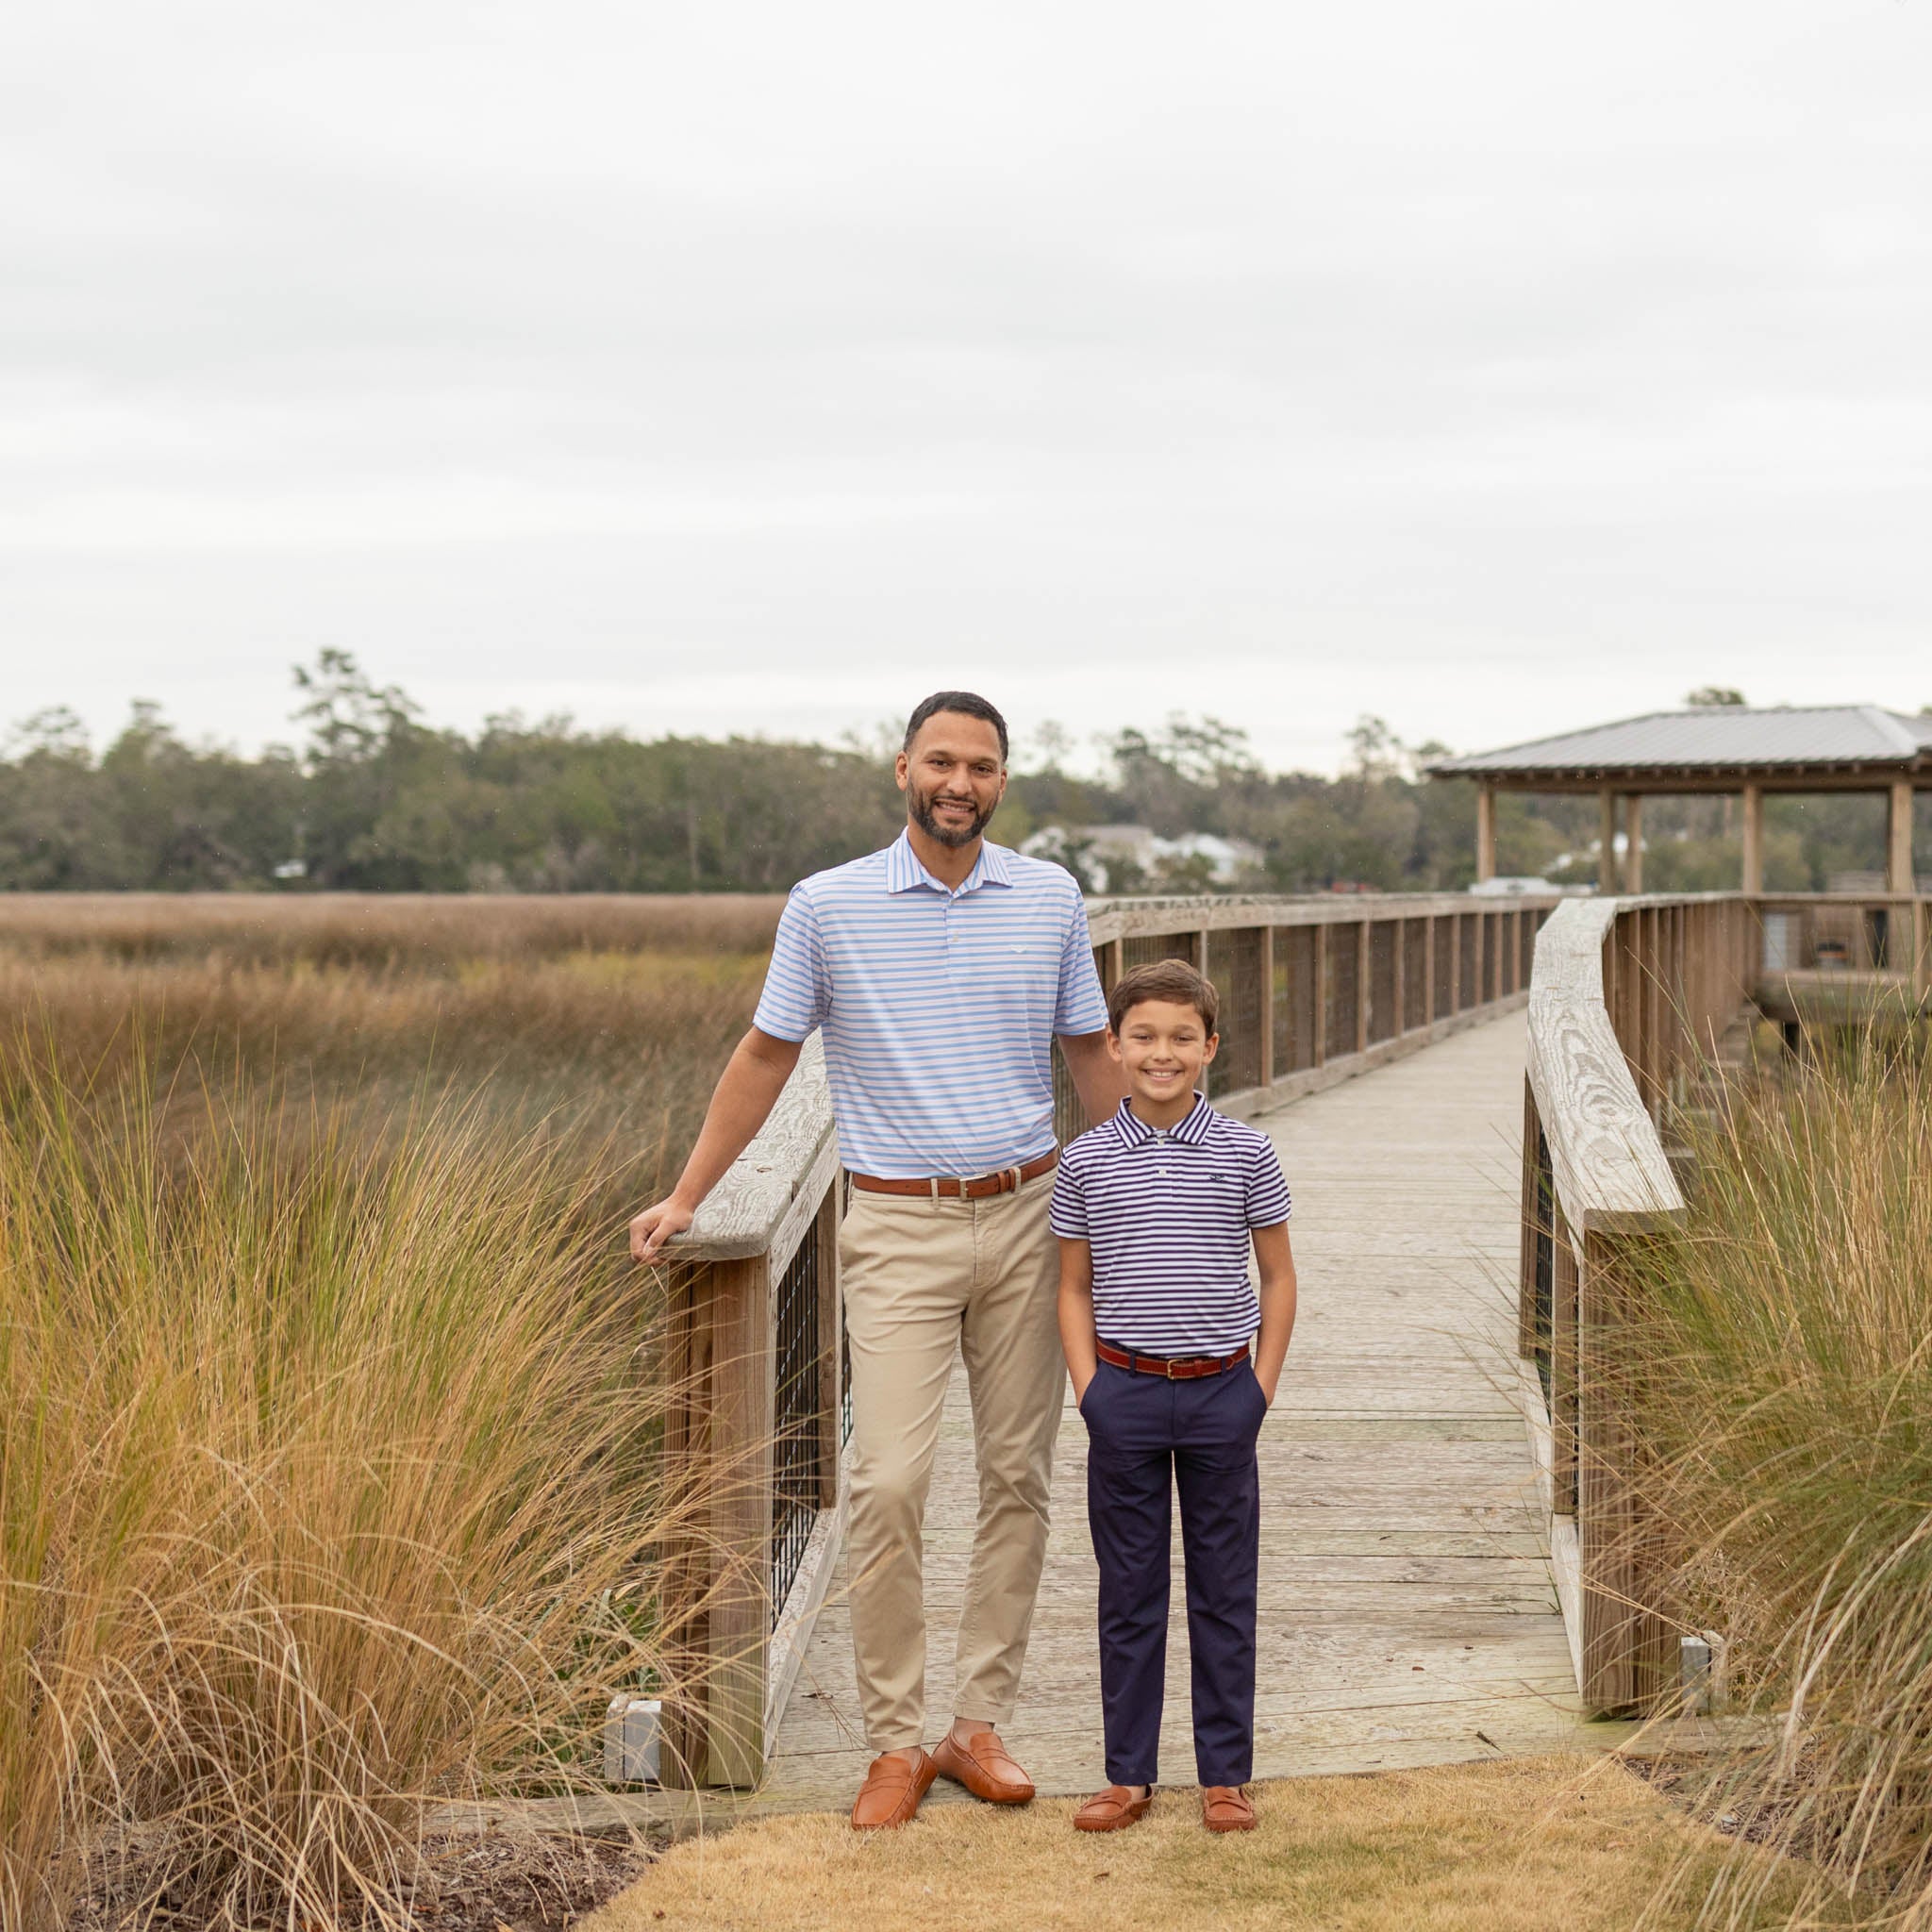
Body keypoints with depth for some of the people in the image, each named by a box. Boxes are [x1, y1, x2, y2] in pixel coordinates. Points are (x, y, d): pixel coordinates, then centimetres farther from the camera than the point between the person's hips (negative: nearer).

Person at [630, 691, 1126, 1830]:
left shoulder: (1052, 899, 5)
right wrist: (685, 1200, 6)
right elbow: (767, 1055, 7)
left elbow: (1093, 1054, 12)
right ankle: (896, 1744, 2)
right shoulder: (829, 905, -1)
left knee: (1019, 1479, 5)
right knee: (890, 1486, -10)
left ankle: (980, 1725, 16)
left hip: (1028, 1217, 3)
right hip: (900, 1229, -2)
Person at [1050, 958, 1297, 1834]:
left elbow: (1278, 1277, 5)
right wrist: (1090, 1390, -1)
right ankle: (1129, 1774, 19)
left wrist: (1261, 1387, -1)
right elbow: (1074, 1287, 7)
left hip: (1220, 1393, 0)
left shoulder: (1245, 1153, -3)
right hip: (1126, 1392, 1)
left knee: (1224, 1592, 7)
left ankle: (1225, 1775, 18)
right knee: (1129, 1592, 8)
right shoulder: (1086, 1162, -1)